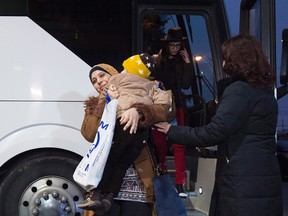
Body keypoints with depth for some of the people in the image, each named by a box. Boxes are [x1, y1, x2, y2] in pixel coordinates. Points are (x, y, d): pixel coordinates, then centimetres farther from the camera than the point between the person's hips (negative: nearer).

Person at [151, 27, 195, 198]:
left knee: (179, 144, -6)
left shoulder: (182, 61, 7)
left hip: (177, 106, 0)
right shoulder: (158, 60, 4)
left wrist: (188, 64, -7)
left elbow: (186, 85, -3)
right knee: (160, 143, 4)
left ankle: (180, 183, -4)